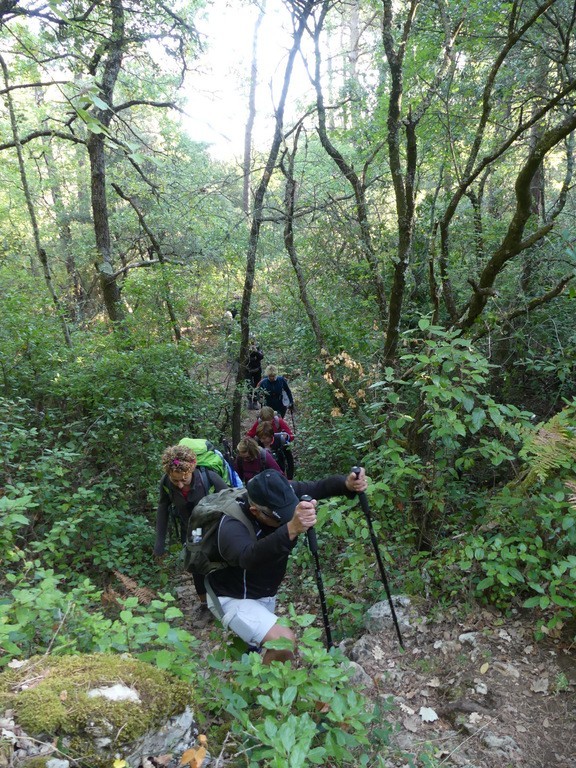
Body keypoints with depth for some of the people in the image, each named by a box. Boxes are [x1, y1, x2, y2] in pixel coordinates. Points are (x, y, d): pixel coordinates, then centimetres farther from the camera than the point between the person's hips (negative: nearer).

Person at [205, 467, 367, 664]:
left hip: (265, 594, 7)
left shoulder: (280, 497, -19)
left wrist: (347, 484, -38)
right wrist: (291, 529, -70)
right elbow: (248, 557, -55)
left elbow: (318, 487, -16)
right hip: (234, 598, -7)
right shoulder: (232, 524, -36)